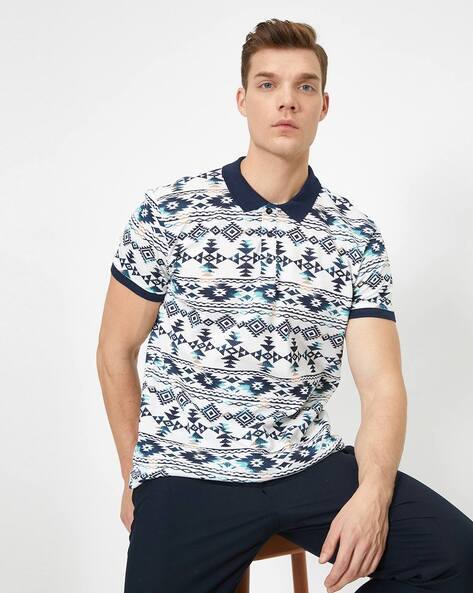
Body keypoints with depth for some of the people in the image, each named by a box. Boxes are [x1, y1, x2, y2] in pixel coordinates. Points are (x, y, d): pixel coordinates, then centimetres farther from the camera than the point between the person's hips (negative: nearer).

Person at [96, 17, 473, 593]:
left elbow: (382, 383, -3)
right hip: (186, 475, -2)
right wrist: (135, 479, 8)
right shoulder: (165, 212, -3)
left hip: (310, 464, 2)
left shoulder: (357, 235, 3)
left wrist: (373, 492, -20)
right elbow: (116, 354, 5)